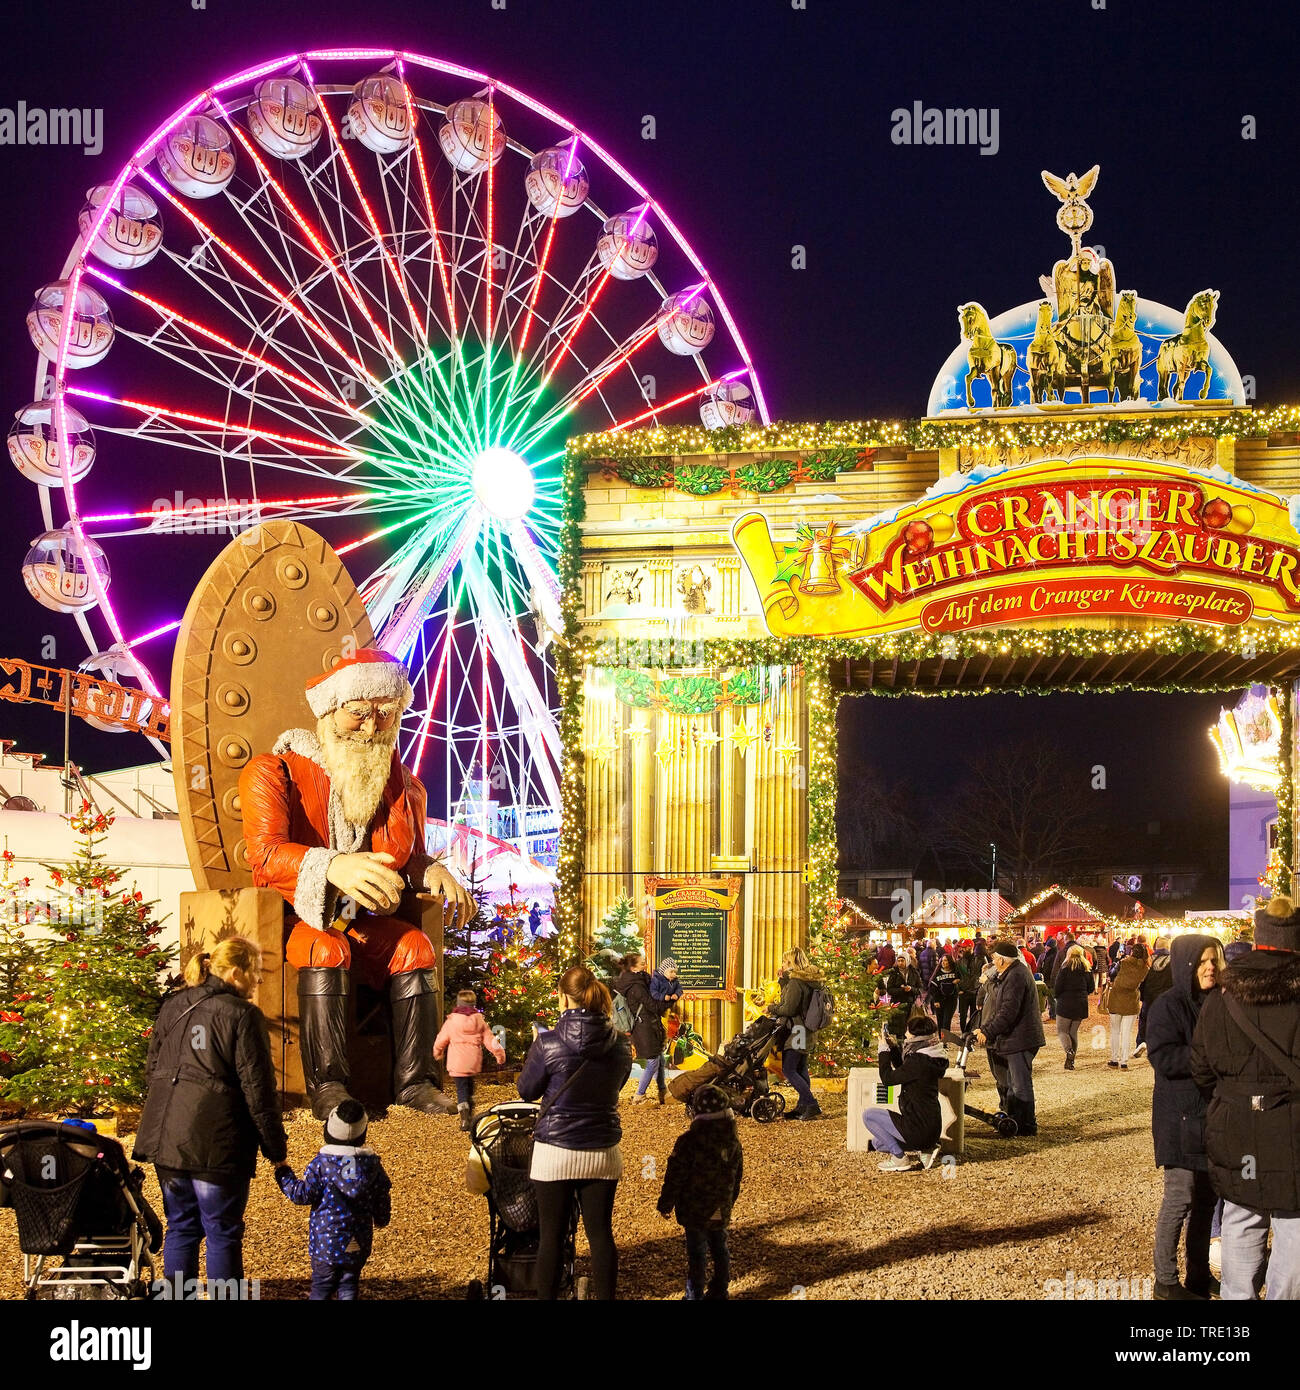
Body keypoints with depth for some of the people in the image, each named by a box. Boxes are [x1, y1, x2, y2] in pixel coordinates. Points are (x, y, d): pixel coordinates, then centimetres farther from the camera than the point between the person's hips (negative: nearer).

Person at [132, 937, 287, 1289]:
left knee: (181, 1225, 17)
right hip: (217, 1142, -6)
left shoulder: (171, 1006, 9)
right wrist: (276, 1147, -4)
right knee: (223, 1233, 5)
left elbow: (152, 1071, 17)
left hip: (166, 1137, 6)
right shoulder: (242, 1015, -12)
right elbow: (257, 1088, -12)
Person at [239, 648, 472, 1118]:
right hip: (291, 916, -5)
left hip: (355, 918, 5)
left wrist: (431, 871, -12)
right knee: (327, 950, -34)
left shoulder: (401, 784, 7)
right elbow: (264, 853, -27)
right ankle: (327, 1087, -34)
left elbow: (408, 856, 16)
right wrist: (333, 866, -48)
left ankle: (414, 1081, -20)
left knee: (414, 946, -21)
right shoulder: (272, 773, -10)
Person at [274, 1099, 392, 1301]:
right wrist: (381, 1218, 28)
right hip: (358, 1245, 3)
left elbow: (302, 1195, -10)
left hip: (325, 1241, -3)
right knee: (349, 1286, 12)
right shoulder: (372, 1163, -2)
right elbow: (382, 1198, 7)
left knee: (321, 1287, 7)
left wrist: (283, 1173, 5)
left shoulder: (321, 1163, -13)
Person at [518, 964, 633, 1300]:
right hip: (603, 1152, 3)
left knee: (551, 1236, 7)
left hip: (556, 1151, -3)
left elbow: (527, 1090, -1)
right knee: (601, 1234, 11)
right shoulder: (620, 1045, -3)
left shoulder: (549, 1044, -15)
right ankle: (605, 1296, 17)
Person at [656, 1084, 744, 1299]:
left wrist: (665, 1204, -1)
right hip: (721, 1210, 5)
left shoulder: (688, 1142, -19)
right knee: (719, 1248, 16)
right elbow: (737, 1177, 11)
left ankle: (695, 1294, 6)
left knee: (697, 1251, 1)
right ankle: (719, 1291, 26)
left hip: (694, 1209, -5)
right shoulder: (734, 1142, -1)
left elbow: (675, 1177, -13)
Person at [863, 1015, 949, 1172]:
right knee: (878, 1142, 24)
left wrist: (884, 1051, -5)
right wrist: (894, 1047, 15)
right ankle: (925, 1150, 10)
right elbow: (904, 1069, 26)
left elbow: (888, 1078, -16)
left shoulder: (919, 1061, -22)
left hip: (919, 1129, -10)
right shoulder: (928, 1057, 8)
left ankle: (899, 1158, -2)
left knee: (868, 1114, -2)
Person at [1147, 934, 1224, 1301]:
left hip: (1212, 1116, 7)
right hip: (1181, 1118, -7)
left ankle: (1199, 1274, 22)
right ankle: (1166, 1281, 5)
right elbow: (1164, 1058, -21)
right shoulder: (1168, 1007, -10)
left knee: (1206, 1197, 11)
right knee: (1180, 1197, -4)